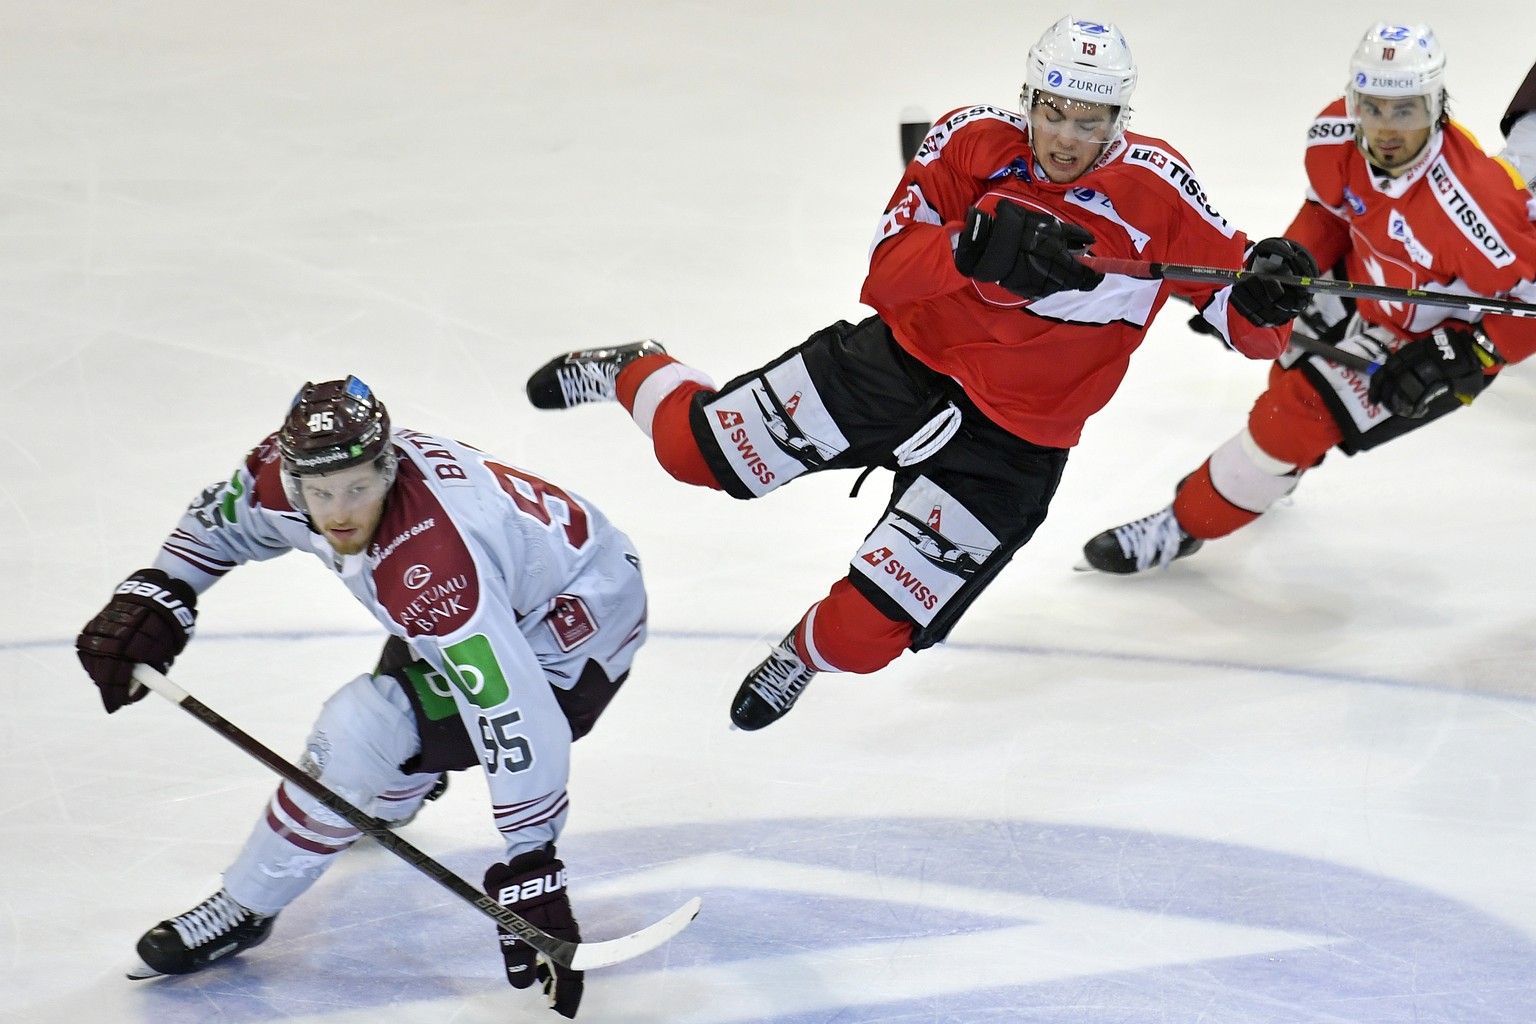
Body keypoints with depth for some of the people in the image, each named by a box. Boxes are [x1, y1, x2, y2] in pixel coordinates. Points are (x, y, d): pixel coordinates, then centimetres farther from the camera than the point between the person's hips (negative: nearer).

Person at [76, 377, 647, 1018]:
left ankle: (245, 909, -1)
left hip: (574, 635, -9)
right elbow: (223, 519, 6)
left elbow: (513, 715, -42)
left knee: (363, 731, -20)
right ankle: (390, 799, 68)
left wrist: (530, 863, -40)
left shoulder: (426, 564, -41)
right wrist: (155, 595, -7)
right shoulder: (288, 473, -19)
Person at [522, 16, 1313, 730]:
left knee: (862, 635, -5)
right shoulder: (973, 141, -12)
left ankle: (809, 653, 34)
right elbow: (886, 272, -20)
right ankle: (632, 374, 42)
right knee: (696, 450, 5)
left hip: (1008, 444, -1)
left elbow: (1242, 317, -13)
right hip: (904, 362, 1)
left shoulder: (1154, 188, -15)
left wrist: (1269, 297, -37)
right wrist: (984, 245, -37)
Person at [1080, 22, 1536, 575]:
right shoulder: (1337, 136, -21)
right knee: (1294, 374, 27)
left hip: (1437, 335, -7)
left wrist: (1454, 358, -32)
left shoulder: (1468, 199, -40)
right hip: (1365, 282, 7)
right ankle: (1279, 470, 61)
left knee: (1301, 413, -10)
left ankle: (1183, 527, 10)